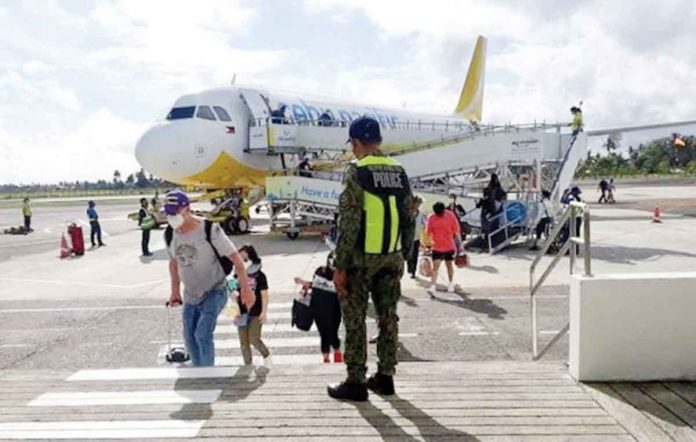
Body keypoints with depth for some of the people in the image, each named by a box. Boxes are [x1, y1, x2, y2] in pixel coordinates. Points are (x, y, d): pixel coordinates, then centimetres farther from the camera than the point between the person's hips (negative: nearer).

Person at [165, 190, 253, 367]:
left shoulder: (209, 229, -22)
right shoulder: (170, 235, -6)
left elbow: (235, 257, -19)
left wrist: (245, 287, -24)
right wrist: (175, 291, 11)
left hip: (214, 292, -6)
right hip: (190, 295, 6)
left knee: (203, 335, -17)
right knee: (190, 337, 12)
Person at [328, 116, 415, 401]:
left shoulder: (357, 171, -11)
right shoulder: (398, 171, 9)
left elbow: (349, 223, -16)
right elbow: (409, 218, 10)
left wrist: (340, 266, -12)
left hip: (362, 257, -6)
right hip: (391, 257, 6)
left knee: (355, 319, 3)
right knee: (387, 316, 13)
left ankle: (355, 383, 8)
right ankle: (385, 377, 23)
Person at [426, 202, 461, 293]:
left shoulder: (451, 216, -9)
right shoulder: (431, 218, -8)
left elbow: (456, 231, -2)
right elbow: (428, 233, -1)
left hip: (449, 247, 1)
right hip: (437, 247, -1)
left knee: (449, 265, 16)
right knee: (435, 266, -10)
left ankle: (451, 283, 35)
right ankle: (433, 286, -12)